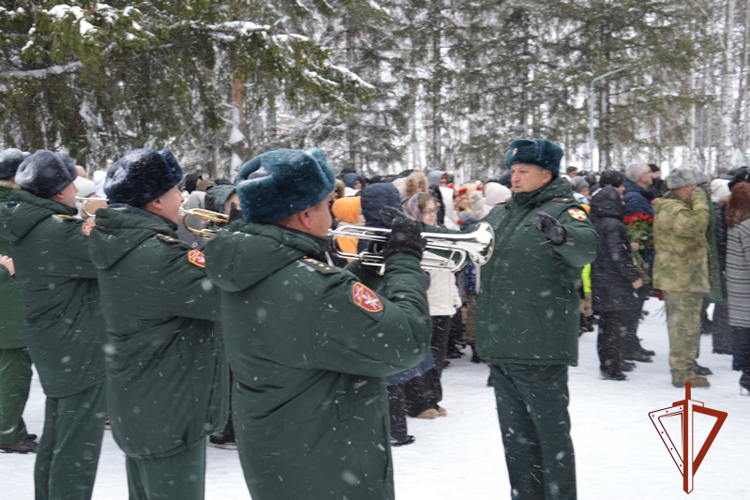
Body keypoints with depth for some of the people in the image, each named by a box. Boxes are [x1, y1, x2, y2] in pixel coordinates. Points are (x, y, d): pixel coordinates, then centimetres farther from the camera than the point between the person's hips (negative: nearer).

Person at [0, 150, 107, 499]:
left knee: (55, 440, 22)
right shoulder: (59, 231, -24)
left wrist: (86, 227, 1)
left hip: (55, 349, 10)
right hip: (80, 352, -10)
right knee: (78, 448, -1)